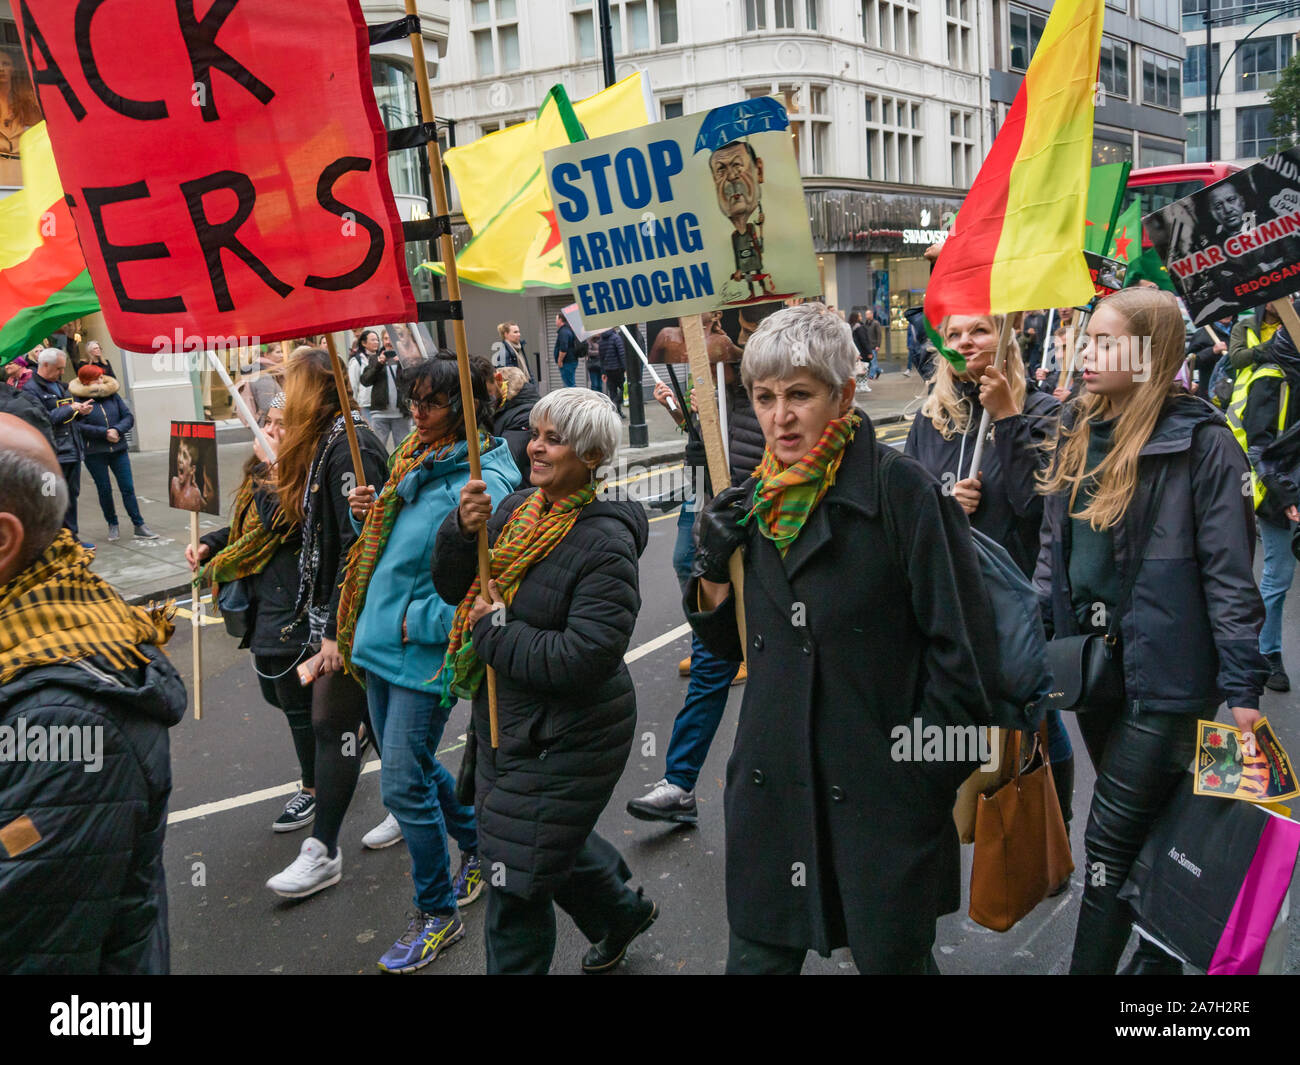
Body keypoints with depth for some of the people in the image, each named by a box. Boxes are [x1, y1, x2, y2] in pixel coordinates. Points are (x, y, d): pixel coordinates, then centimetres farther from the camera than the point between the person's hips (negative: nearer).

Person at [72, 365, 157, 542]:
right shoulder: (79, 399, -8)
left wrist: (117, 430, -13)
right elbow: (80, 426, -15)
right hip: (94, 453, -3)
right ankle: (112, 524, 24)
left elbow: (129, 417, 4)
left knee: (128, 487, 2)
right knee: (104, 490, 7)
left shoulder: (113, 395, 5)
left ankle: (139, 526, 7)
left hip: (118, 449, 3)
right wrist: (105, 433, -18)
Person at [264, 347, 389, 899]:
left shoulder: (349, 450, -20)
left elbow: (358, 547, -24)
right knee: (374, 711, 18)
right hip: (333, 608, 9)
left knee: (334, 722, -3)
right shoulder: (326, 444, 11)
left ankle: (323, 852, 7)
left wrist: (337, 629, -24)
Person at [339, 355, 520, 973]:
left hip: (424, 655, -9)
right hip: (381, 643, 9)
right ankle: (479, 846, 43)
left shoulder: (480, 486, -20)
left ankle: (438, 916, 17)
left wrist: (419, 621, -20)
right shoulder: (415, 461, 8)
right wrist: (365, 511, 2)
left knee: (403, 783, -2)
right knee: (413, 764, 20)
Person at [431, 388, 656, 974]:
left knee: (515, 881, 4)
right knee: (547, 839, 27)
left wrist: (496, 630, -20)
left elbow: (582, 659, -29)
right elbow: (453, 587, 4)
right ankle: (623, 910, 53)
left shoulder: (605, 544, -22)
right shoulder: (516, 508, 1)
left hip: (564, 743, -8)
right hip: (508, 723, 8)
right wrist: (463, 529, -15)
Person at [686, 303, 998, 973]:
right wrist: (711, 573, -5)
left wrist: (924, 777, -10)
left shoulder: (904, 492, -13)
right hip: (771, 791, 5)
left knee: (892, 958, 15)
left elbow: (962, 652, -10)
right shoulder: (757, 501, 5)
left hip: (881, 802, -5)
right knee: (758, 955, 17)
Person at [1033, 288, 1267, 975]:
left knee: (1111, 839, -2)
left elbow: (1230, 573, -13)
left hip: (1166, 673, -6)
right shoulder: (1080, 432, 7)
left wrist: (1242, 686, -13)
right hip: (1092, 659, 7)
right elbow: (1052, 546, 14)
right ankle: (1160, 951, 37)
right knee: (1147, 826, 20)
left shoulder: (1201, 442, -13)